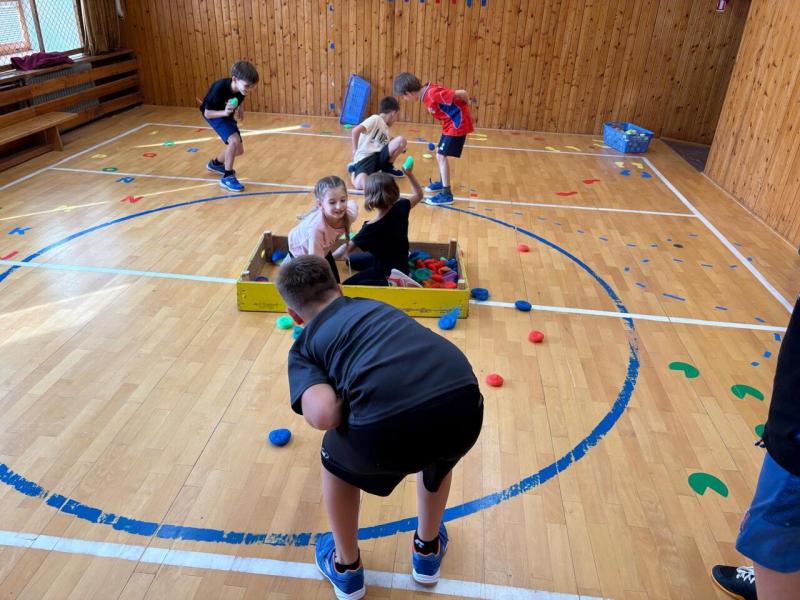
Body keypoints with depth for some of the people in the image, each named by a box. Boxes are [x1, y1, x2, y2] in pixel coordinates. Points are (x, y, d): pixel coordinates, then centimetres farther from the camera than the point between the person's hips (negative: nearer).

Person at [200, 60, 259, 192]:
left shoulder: (240, 88, -20)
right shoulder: (219, 88, -36)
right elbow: (207, 113, -29)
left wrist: (240, 108, -4)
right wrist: (224, 112, -43)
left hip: (227, 115, 6)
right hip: (214, 114, -6)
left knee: (239, 150, 7)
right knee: (234, 140, -28)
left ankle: (216, 163, 36)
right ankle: (227, 177, -14)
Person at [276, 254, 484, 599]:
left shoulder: (304, 346, 20)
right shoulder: (373, 304, 33)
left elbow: (323, 415, 1)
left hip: (389, 429, -3)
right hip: (463, 406, 4)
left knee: (336, 462, 34)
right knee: (438, 453, 42)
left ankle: (346, 569, 52)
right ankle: (428, 550, 60)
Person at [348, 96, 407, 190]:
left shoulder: (386, 129, 26)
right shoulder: (376, 119, -3)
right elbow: (356, 130, -15)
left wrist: (397, 149, 32)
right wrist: (355, 150, -9)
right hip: (365, 157, -7)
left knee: (401, 140, -11)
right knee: (360, 185, -37)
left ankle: (388, 168, 9)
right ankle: (354, 170, 0)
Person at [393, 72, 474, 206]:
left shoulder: (432, 94, -28)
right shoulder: (426, 94, 0)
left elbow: (462, 93, -26)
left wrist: (465, 107, -7)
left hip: (457, 123, -9)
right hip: (451, 123, 9)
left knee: (441, 156, -11)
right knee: (440, 153, 18)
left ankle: (447, 194, -8)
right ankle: (443, 183, 35)